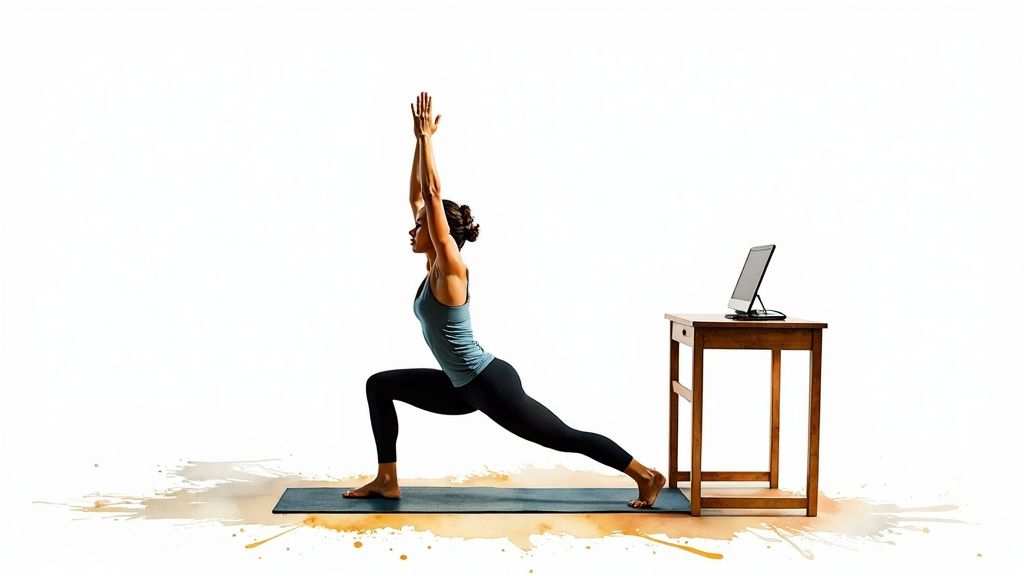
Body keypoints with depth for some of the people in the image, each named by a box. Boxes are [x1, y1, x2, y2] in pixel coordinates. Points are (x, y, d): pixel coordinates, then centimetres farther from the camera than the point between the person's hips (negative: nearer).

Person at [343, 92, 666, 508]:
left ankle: (647, 477, 15)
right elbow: (417, 195, 9)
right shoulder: (434, 266, 6)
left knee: (566, 438, 1)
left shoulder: (450, 268, -16)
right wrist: (420, 140, 9)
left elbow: (433, 193, -22)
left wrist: (426, 137, -18)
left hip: (490, 384, -9)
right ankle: (387, 481, 12)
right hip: (464, 387, 9)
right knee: (380, 385, 9)